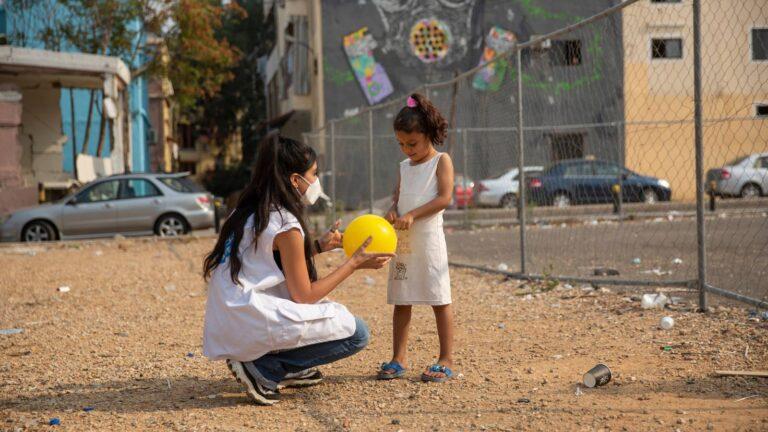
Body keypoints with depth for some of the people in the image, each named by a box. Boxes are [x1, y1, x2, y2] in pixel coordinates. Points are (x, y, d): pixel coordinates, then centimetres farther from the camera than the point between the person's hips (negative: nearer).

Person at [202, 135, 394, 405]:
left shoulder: (247, 212, 13)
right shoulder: (286, 225, -12)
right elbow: (304, 296, -9)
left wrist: (319, 246, 18)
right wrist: (354, 263, -2)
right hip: (252, 328, -9)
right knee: (356, 333, -5)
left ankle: (289, 371, 14)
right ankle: (263, 370, -8)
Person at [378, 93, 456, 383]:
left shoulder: (441, 161, -2)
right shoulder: (404, 166, 16)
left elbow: (444, 198, -12)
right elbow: (397, 198, 18)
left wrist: (412, 215, -20)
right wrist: (393, 212, -6)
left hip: (428, 237, -6)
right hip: (402, 240, 6)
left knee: (439, 299, -3)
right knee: (401, 301, 8)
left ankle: (446, 360, 2)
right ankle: (398, 359, 13)